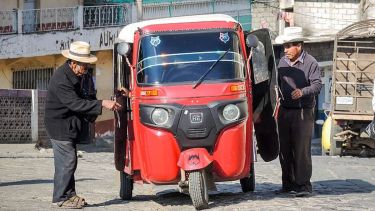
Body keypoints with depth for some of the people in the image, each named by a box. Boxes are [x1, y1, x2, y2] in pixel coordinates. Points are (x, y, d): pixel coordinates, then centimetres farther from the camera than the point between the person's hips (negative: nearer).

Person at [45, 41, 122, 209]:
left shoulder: (72, 75, 7)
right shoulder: (61, 80, -24)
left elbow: (79, 99, 21)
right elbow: (75, 103, -30)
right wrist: (102, 104, -32)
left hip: (68, 125, 10)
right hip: (60, 127, -10)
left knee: (67, 161, 12)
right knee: (67, 161, -9)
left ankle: (69, 194, 18)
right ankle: (61, 198, -1)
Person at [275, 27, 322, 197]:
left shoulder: (310, 63, -7)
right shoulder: (282, 62, 12)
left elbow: (317, 86, -14)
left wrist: (302, 92, -30)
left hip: (303, 112, -6)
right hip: (284, 111, 6)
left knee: (301, 149, -7)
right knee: (284, 149, 7)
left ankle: (304, 185, -2)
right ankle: (289, 183, 17)